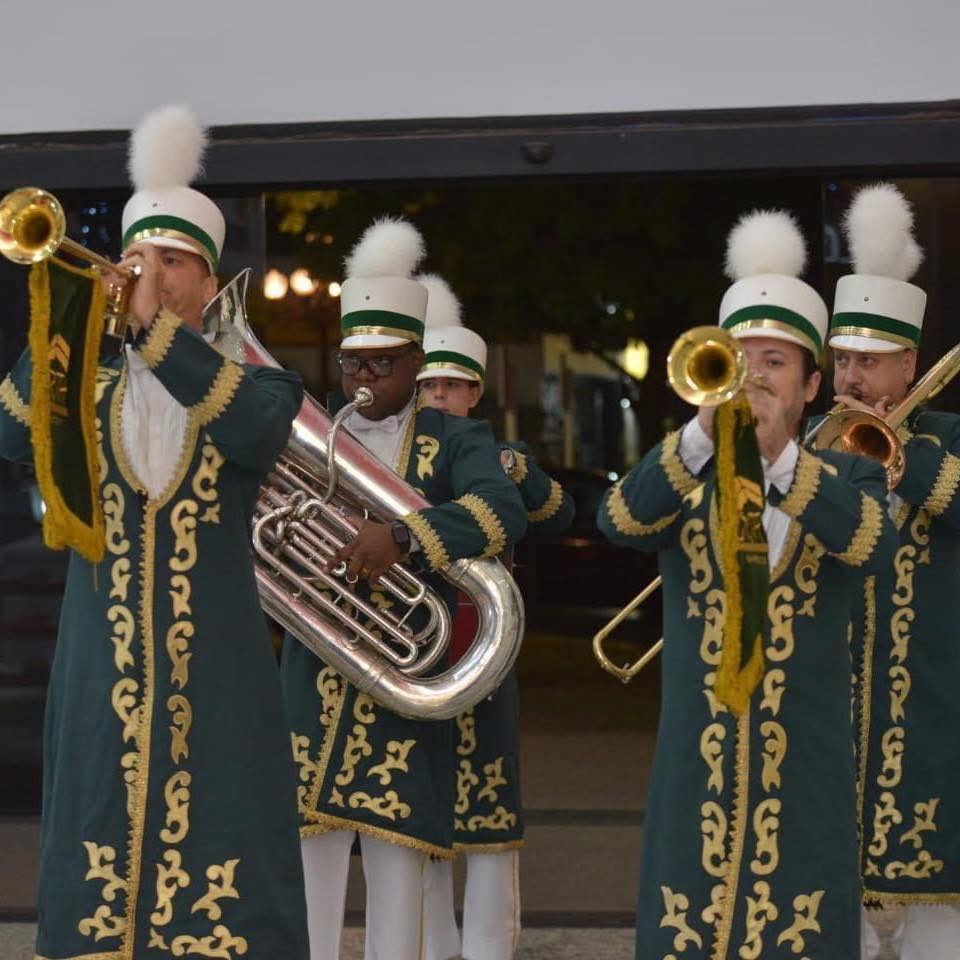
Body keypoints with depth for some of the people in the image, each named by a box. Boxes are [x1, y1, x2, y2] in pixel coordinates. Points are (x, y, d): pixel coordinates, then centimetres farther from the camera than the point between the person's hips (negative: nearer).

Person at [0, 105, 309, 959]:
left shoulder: (254, 388, 7)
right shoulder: (87, 392, 12)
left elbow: (258, 427, -18)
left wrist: (155, 325, -25)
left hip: (215, 687, -2)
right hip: (100, 685, 2)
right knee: (99, 887, 2)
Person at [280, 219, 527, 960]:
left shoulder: (456, 443, 3)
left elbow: (503, 513, -17)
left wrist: (403, 535, -31)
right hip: (314, 683, 2)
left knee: (397, 859, 1)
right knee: (309, 851, 1)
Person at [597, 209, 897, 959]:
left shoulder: (848, 476, 5)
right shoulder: (682, 476, 9)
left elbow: (874, 545, -17)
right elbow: (618, 521, -13)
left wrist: (780, 457, -28)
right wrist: (705, 432, -26)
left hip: (807, 767, -1)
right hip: (696, 764, 1)